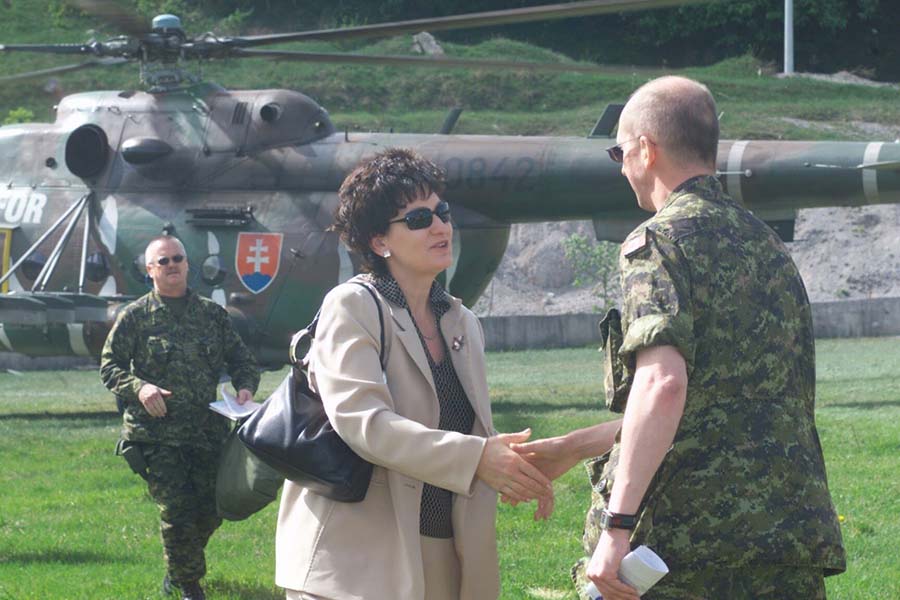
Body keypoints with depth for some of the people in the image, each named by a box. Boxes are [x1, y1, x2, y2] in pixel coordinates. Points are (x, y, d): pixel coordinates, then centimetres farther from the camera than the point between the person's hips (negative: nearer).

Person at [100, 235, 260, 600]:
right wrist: (138, 388, -16)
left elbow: (241, 359, 17)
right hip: (157, 435, -3)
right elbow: (109, 365, 3)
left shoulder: (212, 314, 10)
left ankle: (177, 571, 33)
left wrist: (246, 387, -4)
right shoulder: (135, 317, 2)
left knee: (210, 511, 8)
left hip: (209, 431, 4)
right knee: (176, 514, -8)